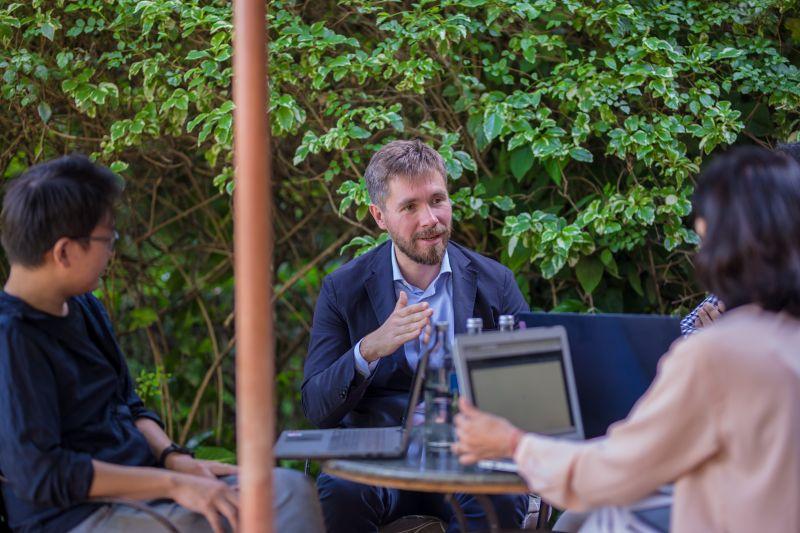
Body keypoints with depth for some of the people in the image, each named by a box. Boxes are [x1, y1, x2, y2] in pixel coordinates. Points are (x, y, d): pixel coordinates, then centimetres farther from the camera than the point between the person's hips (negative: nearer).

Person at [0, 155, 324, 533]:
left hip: (139, 483, 9)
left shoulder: (84, 308, 14)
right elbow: (39, 473, -21)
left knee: (292, 491, -10)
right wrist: (172, 483, -21)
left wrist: (175, 459, 0)